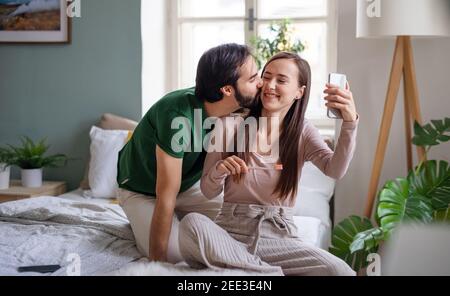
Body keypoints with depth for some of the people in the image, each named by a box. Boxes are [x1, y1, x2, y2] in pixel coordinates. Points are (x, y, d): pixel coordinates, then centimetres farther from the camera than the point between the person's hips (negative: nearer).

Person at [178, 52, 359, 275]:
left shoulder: (302, 132, 7)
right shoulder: (230, 123, 1)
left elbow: (335, 170, -14)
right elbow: (208, 191, 5)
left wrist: (350, 123, -29)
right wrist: (219, 171, -17)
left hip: (279, 235, 1)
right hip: (232, 230, 0)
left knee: (342, 273, -25)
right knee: (191, 223, -34)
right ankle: (274, 272, -18)